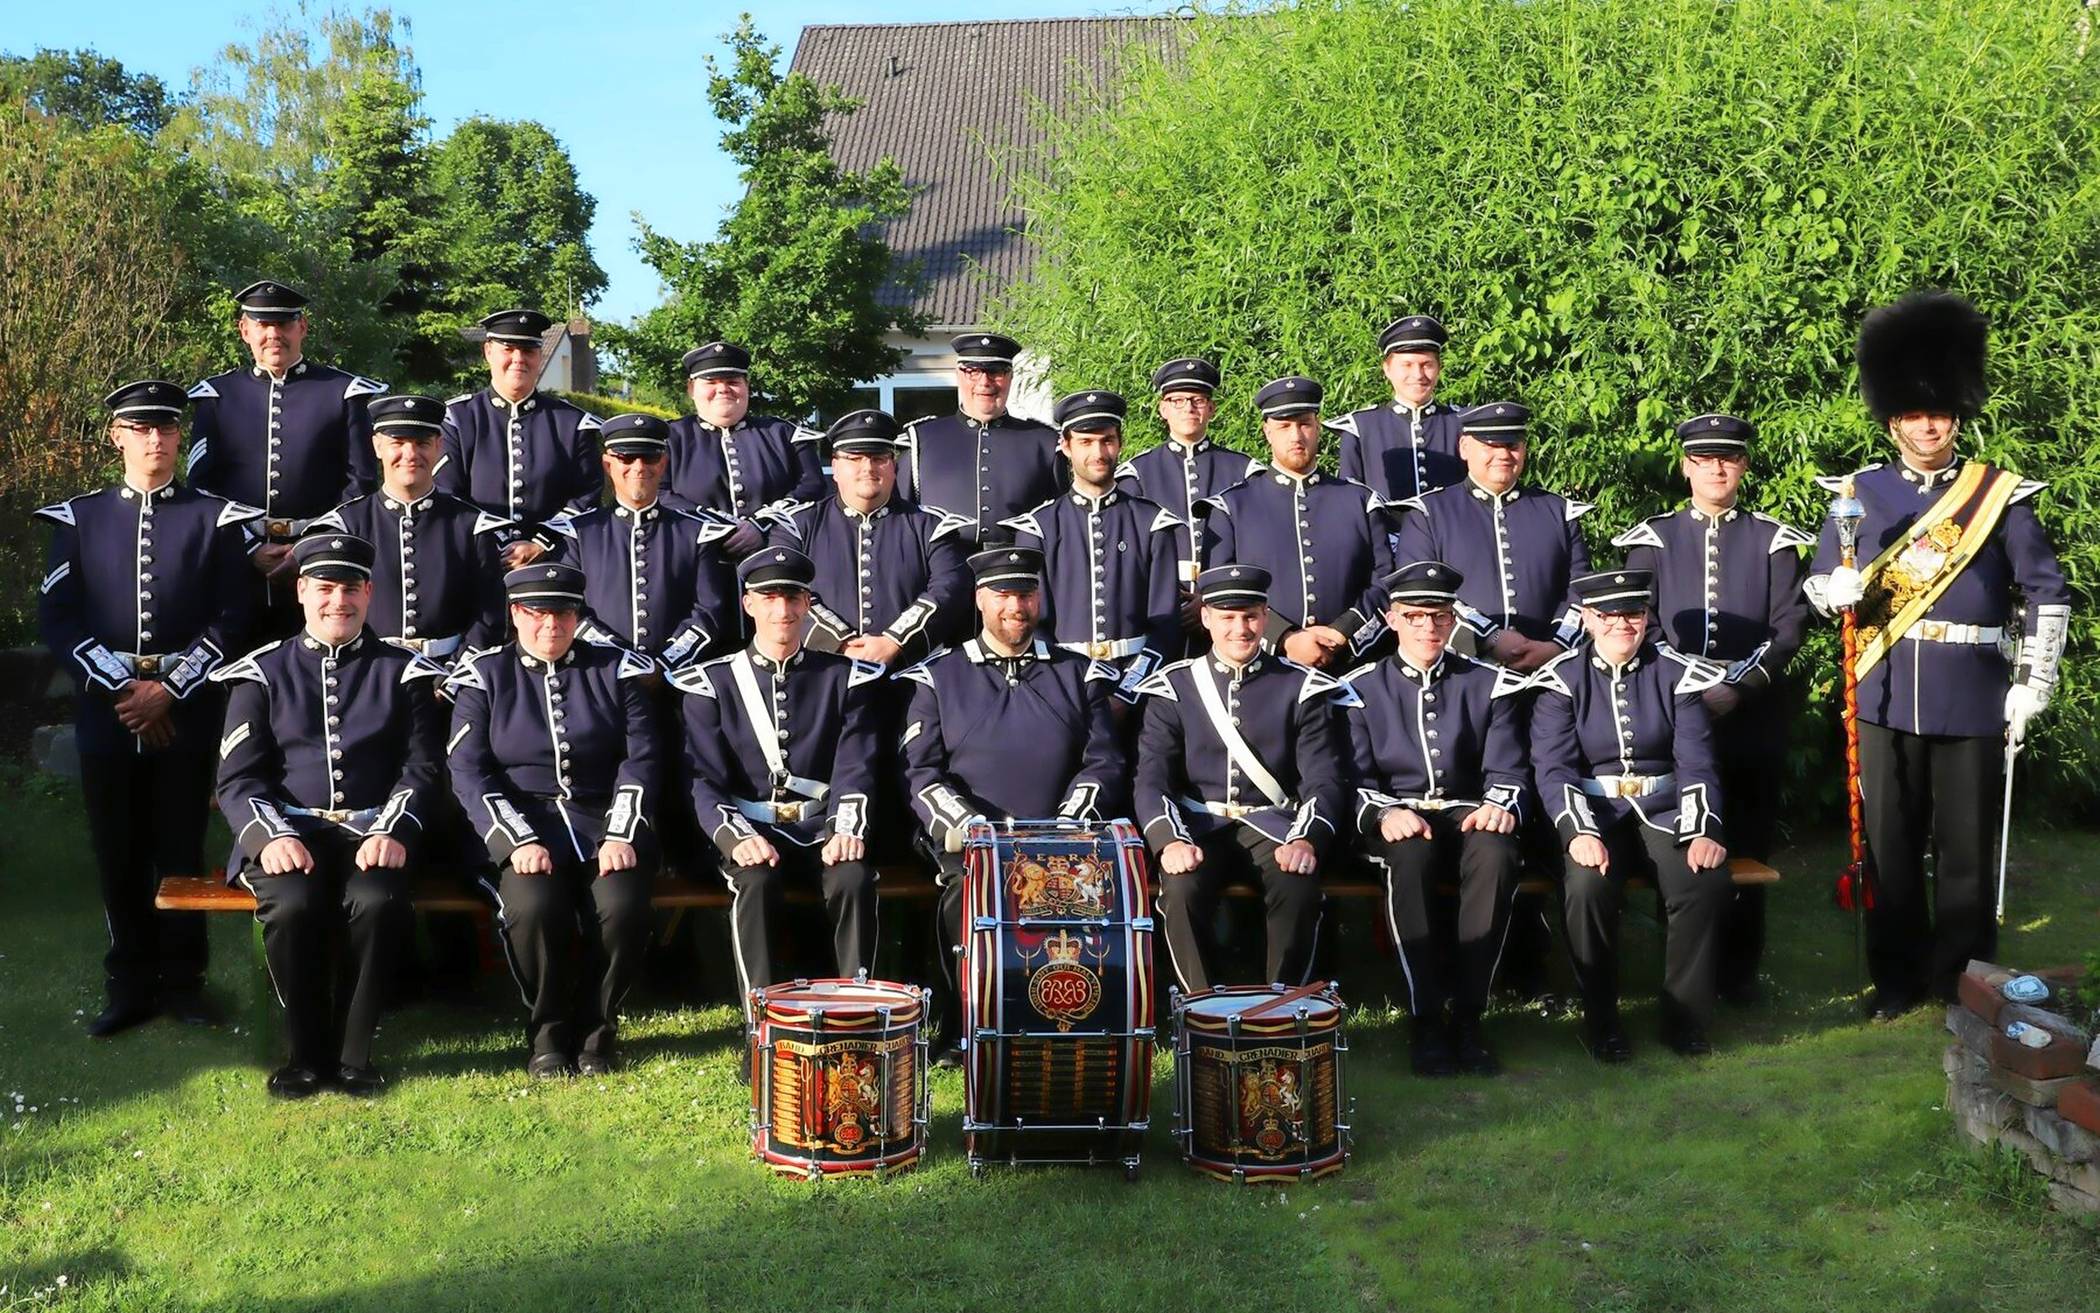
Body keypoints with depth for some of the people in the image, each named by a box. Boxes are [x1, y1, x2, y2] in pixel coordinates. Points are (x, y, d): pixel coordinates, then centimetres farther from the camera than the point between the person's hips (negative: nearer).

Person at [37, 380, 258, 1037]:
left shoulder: (215, 519, 3)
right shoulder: (78, 518, 7)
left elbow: (230, 621, -2)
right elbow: (57, 618, 1)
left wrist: (169, 688, -12)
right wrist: (121, 684, -11)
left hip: (186, 717, -1)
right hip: (104, 714, 1)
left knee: (181, 849, 5)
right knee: (118, 854, 7)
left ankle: (183, 979, 17)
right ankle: (131, 984, 18)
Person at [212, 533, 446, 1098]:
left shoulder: (402, 672, 12)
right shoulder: (263, 674, 12)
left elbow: (424, 768, 3)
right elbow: (237, 777, 4)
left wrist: (394, 831, -17)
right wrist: (271, 836, -17)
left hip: (372, 833, 0)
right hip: (290, 830, 0)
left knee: (377, 902, -34)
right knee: (293, 904, -33)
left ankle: (353, 1053, -14)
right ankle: (307, 1053, -12)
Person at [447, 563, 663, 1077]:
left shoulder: (614, 669, 10)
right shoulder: (486, 676, 7)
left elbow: (642, 758, 2)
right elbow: (468, 771, -2)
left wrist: (621, 835, -13)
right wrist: (519, 840, -16)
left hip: (605, 825, 1)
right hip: (523, 825, -1)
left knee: (622, 906, -29)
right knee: (534, 906, -32)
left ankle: (597, 1027, -4)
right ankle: (548, 1032, -7)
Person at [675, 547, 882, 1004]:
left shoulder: (844, 677, 9)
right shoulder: (712, 684, 5)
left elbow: (855, 767, 1)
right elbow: (704, 778, -2)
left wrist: (846, 829, -20)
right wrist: (735, 836, -23)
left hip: (823, 828, 1)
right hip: (751, 829, -1)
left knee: (854, 879, -31)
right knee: (756, 883, -34)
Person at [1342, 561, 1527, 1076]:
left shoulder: (1490, 684, 12)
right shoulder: (1361, 689, 9)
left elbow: (1508, 770, 6)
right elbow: (1354, 778, 1)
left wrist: (1500, 805, -18)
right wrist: (1383, 814, -21)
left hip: (1468, 812, 1)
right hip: (1397, 816, -1)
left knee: (1495, 856, -36)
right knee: (1411, 857, -38)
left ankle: (1467, 1017, -29)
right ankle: (1425, 1019, -31)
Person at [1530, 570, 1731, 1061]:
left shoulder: (1676, 674, 4)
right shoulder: (1561, 680, 0)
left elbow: (1696, 762, -1)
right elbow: (1553, 768, -8)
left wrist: (1703, 831, -19)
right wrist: (1578, 832, -27)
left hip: (1665, 811, 2)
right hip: (1594, 814, -1)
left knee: (1707, 881, -29)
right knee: (1588, 886, -34)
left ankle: (1685, 1017, -10)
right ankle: (1601, 1021, -14)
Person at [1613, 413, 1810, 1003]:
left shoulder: (1774, 540, 6)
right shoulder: (1653, 540, 7)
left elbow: (1789, 628, -2)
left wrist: (1738, 688, -13)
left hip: (1754, 713, 0)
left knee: (1748, 841, 4)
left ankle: (1740, 968, 15)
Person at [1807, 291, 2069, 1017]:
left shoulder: (2001, 494, 0)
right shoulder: (1859, 493, 4)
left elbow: (2047, 594, 1)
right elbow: (1816, 584, 7)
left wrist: (2031, 685, -6)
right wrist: (1838, 590, -17)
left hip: (1971, 703, -1)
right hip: (1885, 700, 2)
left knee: (1965, 848, 6)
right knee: (1890, 846, 9)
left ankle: (1964, 978, 19)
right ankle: (1898, 974, 21)